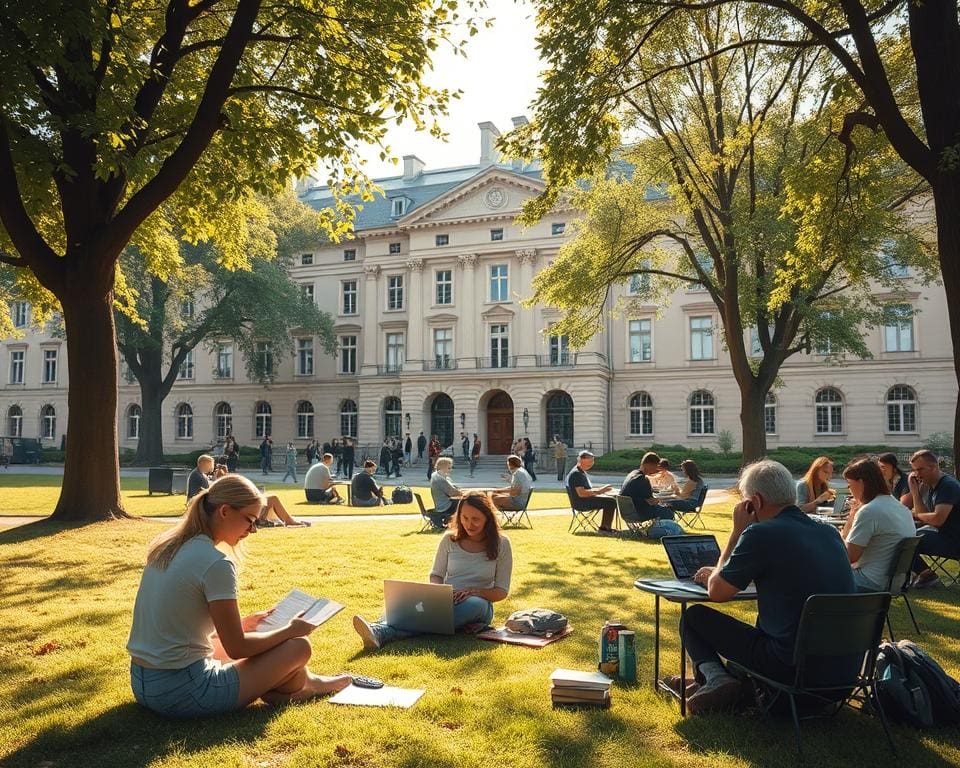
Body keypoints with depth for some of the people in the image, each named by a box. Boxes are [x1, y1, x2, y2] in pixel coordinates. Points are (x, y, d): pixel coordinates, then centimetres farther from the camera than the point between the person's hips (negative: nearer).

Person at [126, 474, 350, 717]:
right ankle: (299, 686, 30)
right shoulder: (216, 563, -20)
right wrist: (290, 630, 1)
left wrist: (243, 622, 17)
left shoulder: (166, 545, 5)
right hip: (182, 693, -9)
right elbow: (237, 648, -14)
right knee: (298, 647, 1)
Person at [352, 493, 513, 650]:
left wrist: (473, 591, -17)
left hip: (478, 605, -3)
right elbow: (436, 575, 12)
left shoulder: (501, 544, 0)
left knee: (474, 603, -39)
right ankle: (377, 631, -63)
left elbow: (501, 591, 1)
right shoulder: (450, 540, 6)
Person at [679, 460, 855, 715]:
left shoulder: (760, 534, -16)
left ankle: (715, 677, -8)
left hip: (796, 668, -7)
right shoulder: (829, 533, 7)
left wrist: (737, 531, 3)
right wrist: (718, 574, 28)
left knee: (694, 616, 8)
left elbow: (717, 593, -3)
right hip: (846, 671, 7)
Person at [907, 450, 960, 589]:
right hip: (940, 533, 10)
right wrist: (915, 490, -2)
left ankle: (927, 575, 0)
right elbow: (923, 515, 7)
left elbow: (937, 519, -26)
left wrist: (915, 515, -8)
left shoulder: (948, 486, -18)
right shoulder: (930, 486, 9)